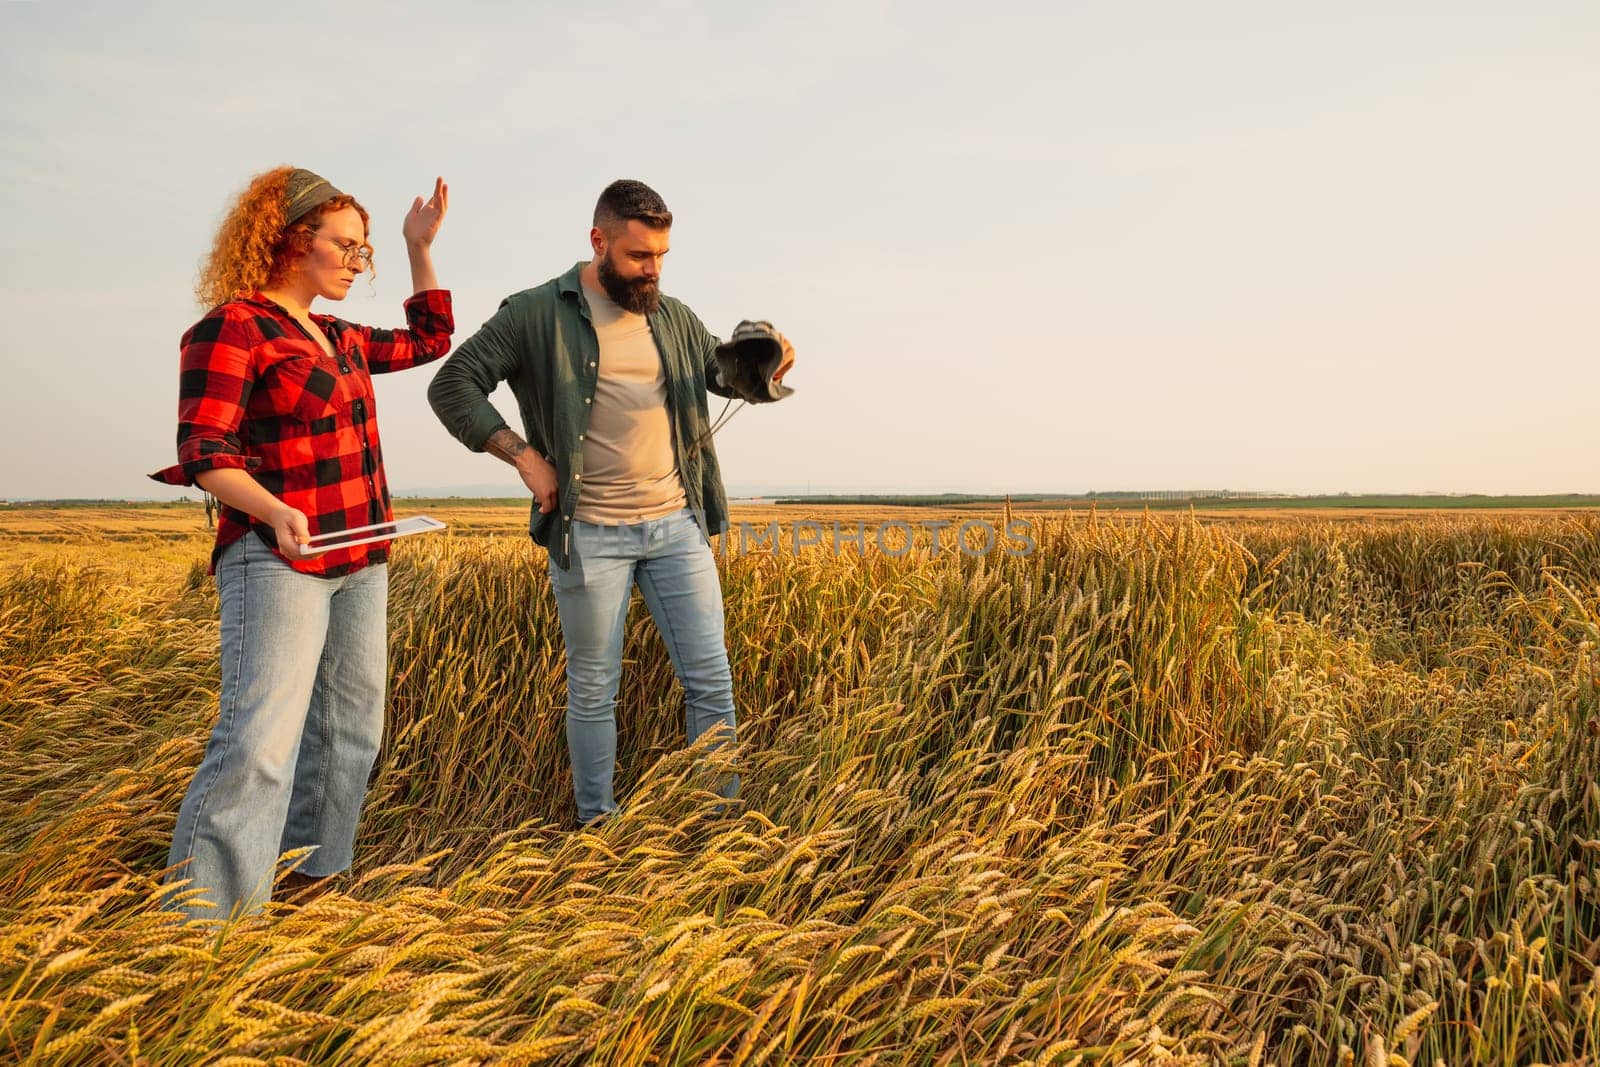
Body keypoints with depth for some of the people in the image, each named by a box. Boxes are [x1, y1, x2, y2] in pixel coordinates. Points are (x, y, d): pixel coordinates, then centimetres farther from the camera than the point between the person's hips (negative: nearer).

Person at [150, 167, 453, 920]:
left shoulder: (338, 338, 15)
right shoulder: (231, 326, -9)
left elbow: (428, 340, 28)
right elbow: (203, 453, -15)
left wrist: (420, 246, 22)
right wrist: (274, 511, -31)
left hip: (361, 562, 9)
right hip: (279, 561, -8)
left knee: (349, 728, 10)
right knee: (261, 739, -16)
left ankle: (313, 874, 21)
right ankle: (202, 916, -11)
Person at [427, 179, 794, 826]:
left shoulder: (673, 317, 11)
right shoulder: (536, 314, -3)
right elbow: (451, 387, -3)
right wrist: (525, 456, -12)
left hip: (677, 524, 4)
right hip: (589, 534, -4)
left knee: (710, 681, 5)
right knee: (593, 691, 7)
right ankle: (597, 829, 22)